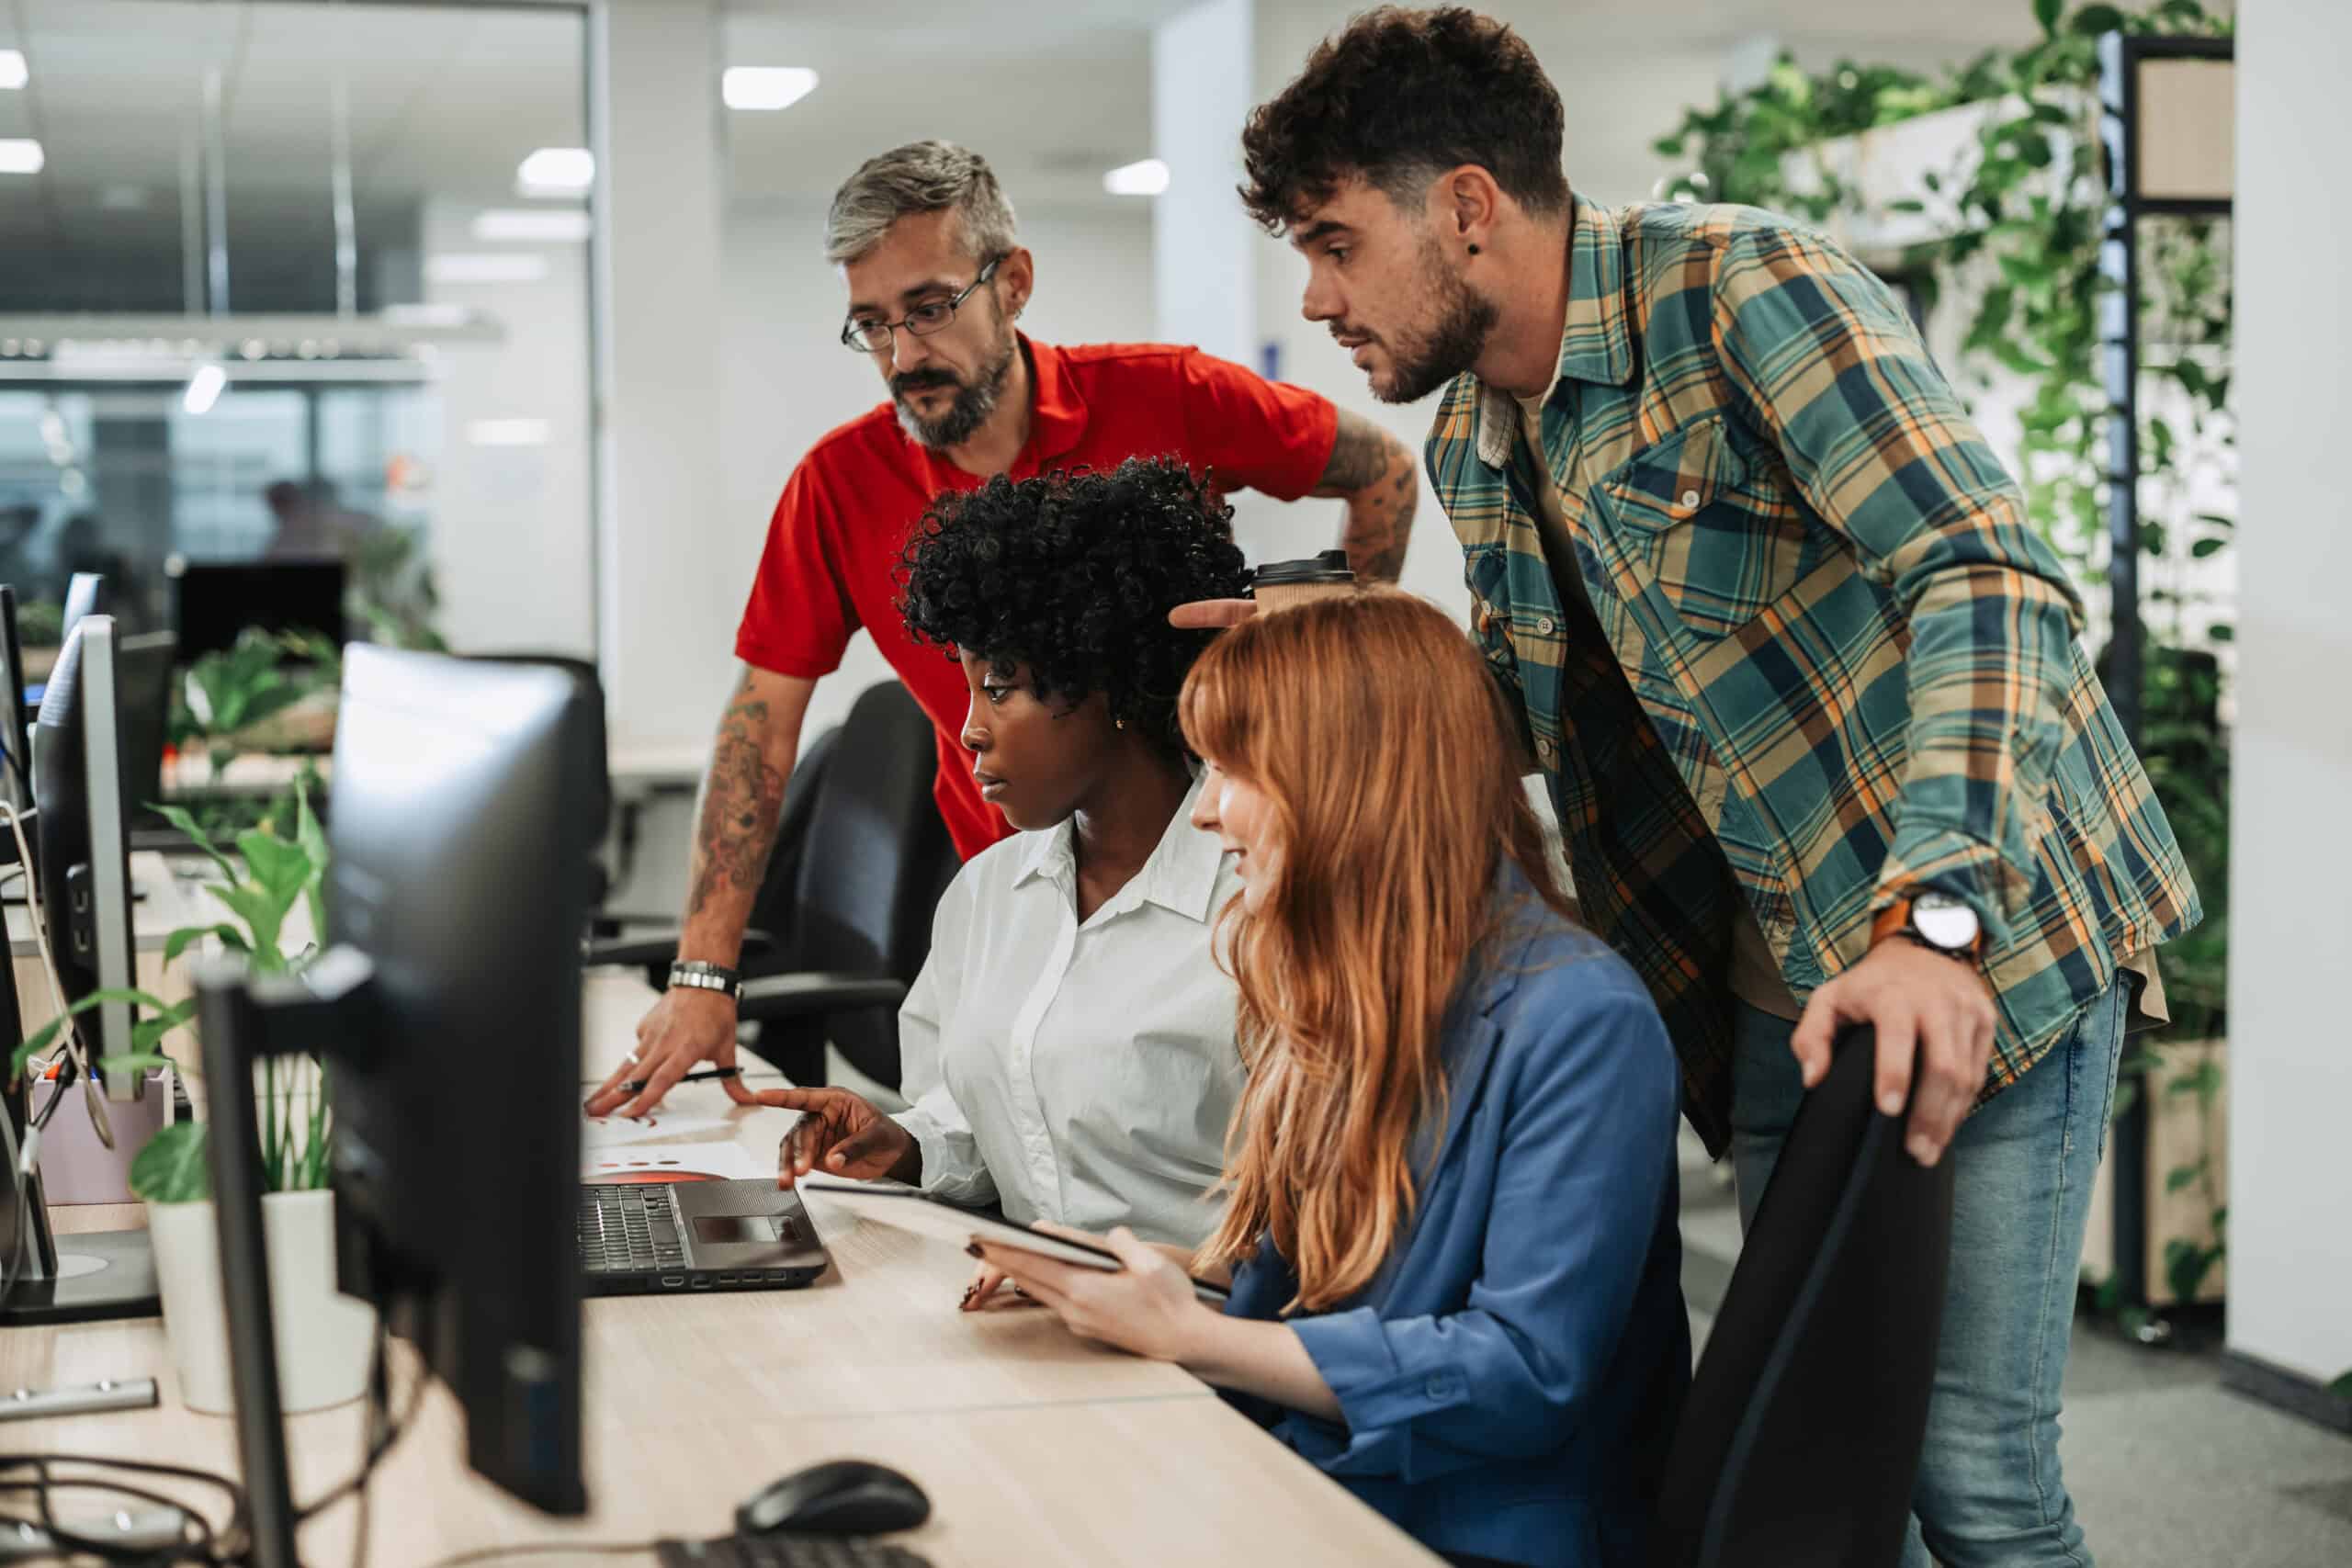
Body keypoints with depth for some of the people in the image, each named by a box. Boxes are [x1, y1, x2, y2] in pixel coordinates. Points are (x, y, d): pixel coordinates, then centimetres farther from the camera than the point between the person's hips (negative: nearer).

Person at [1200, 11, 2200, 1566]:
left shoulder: (1743, 287, -17)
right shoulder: (1472, 448, 8)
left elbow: (1988, 576, -27)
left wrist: (1933, 921, -38)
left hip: (1985, 934, -8)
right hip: (1777, 982, 8)